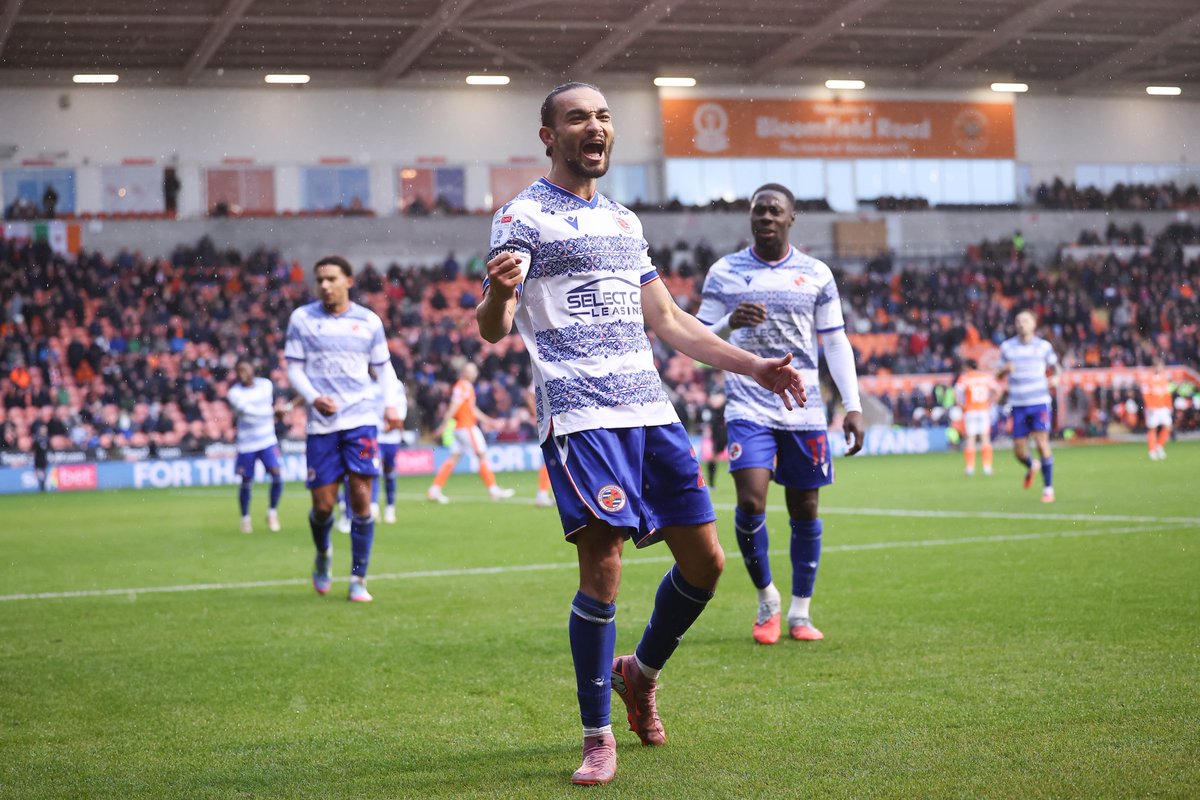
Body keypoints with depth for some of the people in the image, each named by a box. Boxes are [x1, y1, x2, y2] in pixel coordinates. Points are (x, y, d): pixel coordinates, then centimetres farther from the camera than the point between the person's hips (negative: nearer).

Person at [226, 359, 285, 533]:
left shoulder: (266, 385, 2)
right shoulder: (235, 393, -12)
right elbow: (247, 410, -27)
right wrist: (273, 411, -36)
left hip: (267, 440, 2)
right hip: (246, 444, -2)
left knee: (276, 474, -13)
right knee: (246, 482, 3)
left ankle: (272, 512, 7)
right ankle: (245, 518, 22)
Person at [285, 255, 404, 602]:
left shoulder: (369, 321, 6)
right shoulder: (302, 318, 3)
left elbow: (384, 366, 14)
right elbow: (294, 368, 5)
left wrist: (391, 404, -2)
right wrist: (313, 397, -14)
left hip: (360, 420, 0)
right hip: (321, 422, 0)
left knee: (361, 499, -7)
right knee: (323, 505, 0)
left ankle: (358, 580, 3)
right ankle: (323, 554, 33)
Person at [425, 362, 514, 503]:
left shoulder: (467, 386, 17)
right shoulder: (463, 386, -13)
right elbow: (454, 406, -20)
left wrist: (487, 420, 26)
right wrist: (445, 425, -24)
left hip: (460, 427, 10)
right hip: (467, 427, -10)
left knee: (454, 458, 7)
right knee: (483, 456, -3)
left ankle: (434, 490, 3)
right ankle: (493, 490, 1)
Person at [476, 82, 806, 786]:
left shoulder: (624, 221, 22)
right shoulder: (524, 216, 0)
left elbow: (668, 321, 27)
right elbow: (494, 328, -11)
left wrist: (756, 367, 23)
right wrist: (498, 295, -35)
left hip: (651, 407, 7)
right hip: (580, 412, -7)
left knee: (705, 561, 5)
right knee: (602, 570, -12)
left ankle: (641, 673, 30)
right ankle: (598, 738, 1)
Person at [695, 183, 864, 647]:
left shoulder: (816, 274, 6)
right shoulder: (724, 273, 3)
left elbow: (835, 342, 9)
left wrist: (852, 406, 2)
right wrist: (729, 323, -18)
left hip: (803, 409, 2)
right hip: (748, 406, -1)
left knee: (804, 511, 5)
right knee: (750, 502, -16)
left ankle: (800, 613, 19)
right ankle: (767, 601, 5)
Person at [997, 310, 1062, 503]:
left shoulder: (1043, 346, 3)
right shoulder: (1007, 347, 5)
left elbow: (1055, 367, 16)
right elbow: (999, 375, 12)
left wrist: (1056, 377, -6)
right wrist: (1005, 369, -11)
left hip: (1039, 402, -2)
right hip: (1018, 405, 2)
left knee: (1042, 444, -13)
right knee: (1019, 451, 1)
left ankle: (1048, 488, -3)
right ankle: (1031, 466, 37)